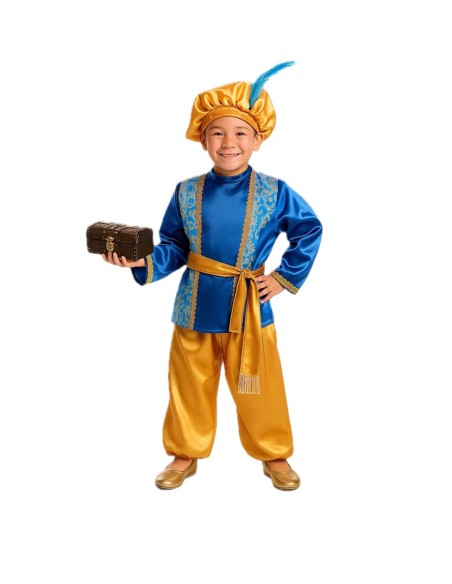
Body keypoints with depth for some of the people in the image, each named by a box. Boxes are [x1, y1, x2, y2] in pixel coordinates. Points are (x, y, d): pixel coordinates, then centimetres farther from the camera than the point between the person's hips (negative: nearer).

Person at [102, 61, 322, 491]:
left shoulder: (273, 193, -7)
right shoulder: (186, 193, -2)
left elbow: (310, 230, 3)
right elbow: (174, 247, 2)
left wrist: (286, 277, -2)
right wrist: (144, 261, -16)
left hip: (250, 308, -2)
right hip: (196, 306, 2)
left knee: (259, 388, 10)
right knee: (190, 384, 15)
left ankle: (274, 455, 33)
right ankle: (185, 454, 35)